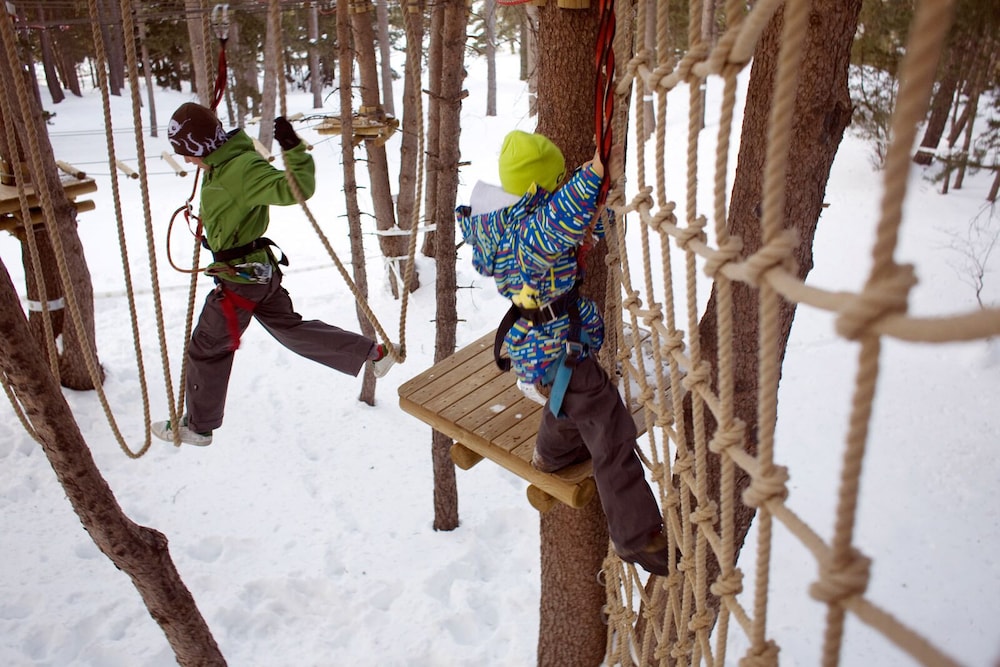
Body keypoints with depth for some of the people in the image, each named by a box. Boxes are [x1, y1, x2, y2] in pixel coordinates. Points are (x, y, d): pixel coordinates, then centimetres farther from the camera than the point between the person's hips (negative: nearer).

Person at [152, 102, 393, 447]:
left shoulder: (242, 169, -26)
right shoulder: (222, 163, 3)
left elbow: (297, 188, -34)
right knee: (290, 327, 20)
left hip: (240, 278, -10)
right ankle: (373, 353, 21)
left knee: (207, 350, 8)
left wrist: (294, 150, -45)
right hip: (260, 270, 10)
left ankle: (197, 427, 26)